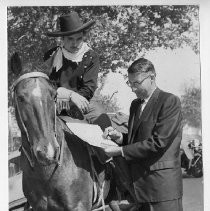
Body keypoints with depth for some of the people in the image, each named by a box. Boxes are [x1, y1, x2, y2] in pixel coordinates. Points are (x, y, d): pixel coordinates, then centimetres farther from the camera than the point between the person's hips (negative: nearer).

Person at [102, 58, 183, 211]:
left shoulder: (170, 101, -9)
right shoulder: (135, 104, 16)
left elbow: (158, 142, -17)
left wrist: (121, 151, -15)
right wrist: (120, 137, 1)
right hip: (137, 183, 7)